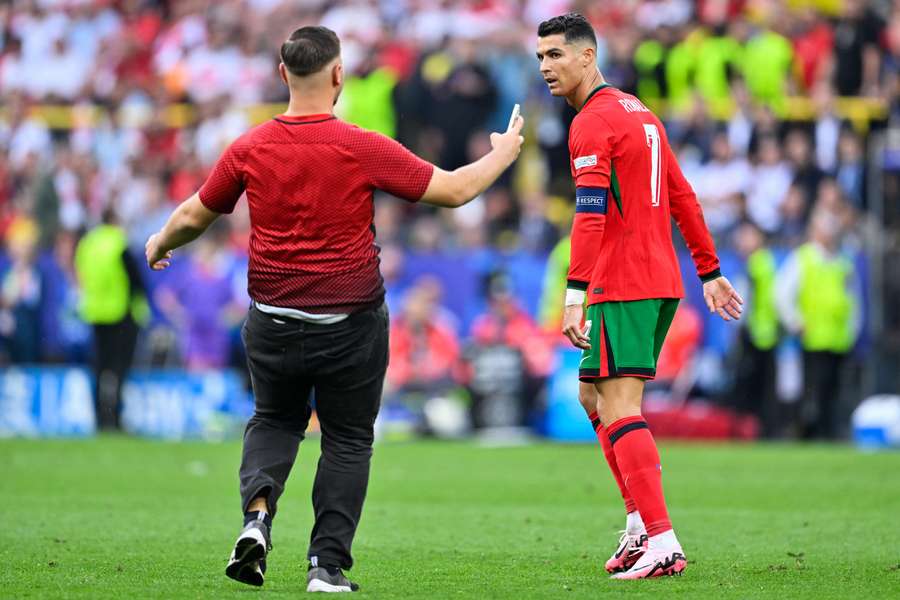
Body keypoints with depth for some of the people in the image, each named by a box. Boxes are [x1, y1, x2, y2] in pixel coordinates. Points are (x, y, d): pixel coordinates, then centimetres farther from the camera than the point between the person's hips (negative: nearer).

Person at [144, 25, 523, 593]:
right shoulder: (364, 148, -13)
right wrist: (502, 154, 11)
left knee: (275, 421, 23)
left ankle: (258, 512, -3)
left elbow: (194, 215, 8)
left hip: (273, 323, 2)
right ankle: (328, 564, 5)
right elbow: (454, 190, -7)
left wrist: (160, 244, 29)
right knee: (348, 441, 11)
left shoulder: (250, 149, -5)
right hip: (352, 323, -2)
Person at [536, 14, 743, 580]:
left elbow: (590, 215, -22)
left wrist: (575, 294, -27)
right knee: (594, 395, 19)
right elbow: (683, 198, 21)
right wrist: (711, 273, 25)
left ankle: (662, 543, -21)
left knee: (618, 408, -13)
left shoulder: (592, 123, -11)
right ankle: (641, 522, 17)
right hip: (662, 283, 10)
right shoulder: (640, 113, 18)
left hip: (620, 288, -10)